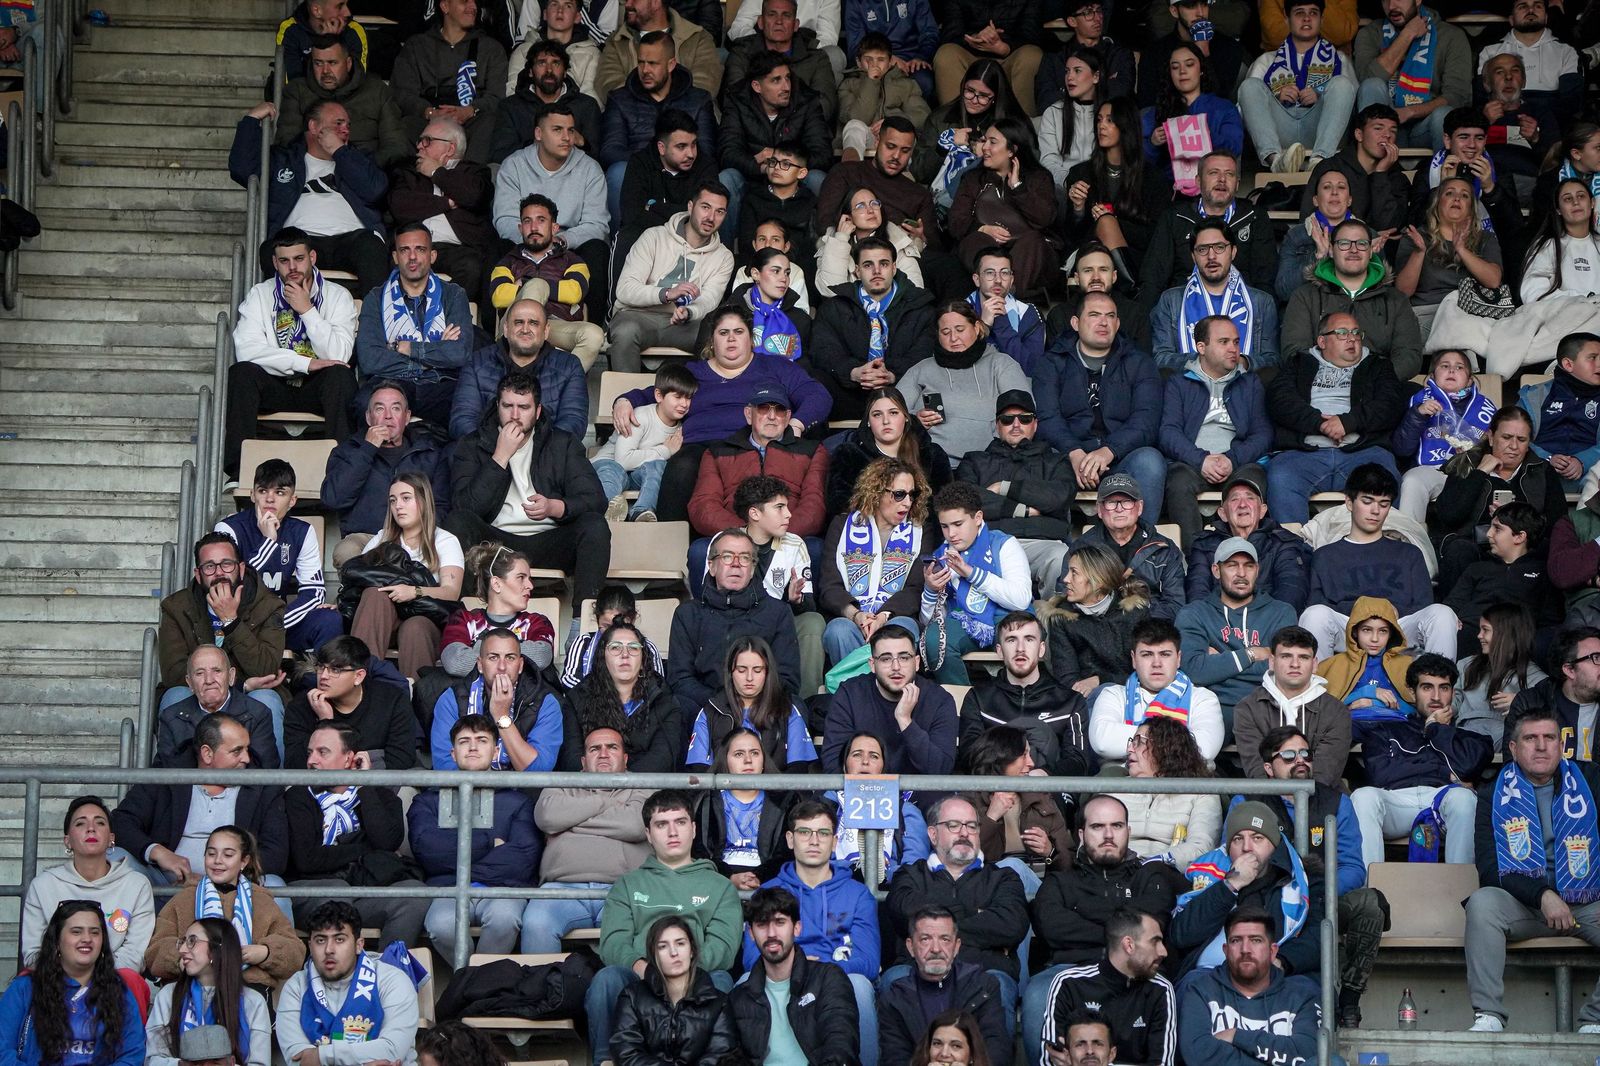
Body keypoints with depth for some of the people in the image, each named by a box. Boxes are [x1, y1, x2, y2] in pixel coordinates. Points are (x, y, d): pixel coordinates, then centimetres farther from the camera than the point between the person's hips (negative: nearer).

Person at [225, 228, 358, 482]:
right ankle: (238, 469, -31)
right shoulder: (260, 294, 3)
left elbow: (339, 355, -13)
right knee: (240, 373, -29)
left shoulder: (338, 296, 1)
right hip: (274, 387, 1)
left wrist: (307, 310, -17)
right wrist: (306, 363, -20)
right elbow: (246, 350, -14)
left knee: (340, 375, -33)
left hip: (318, 388, -1)